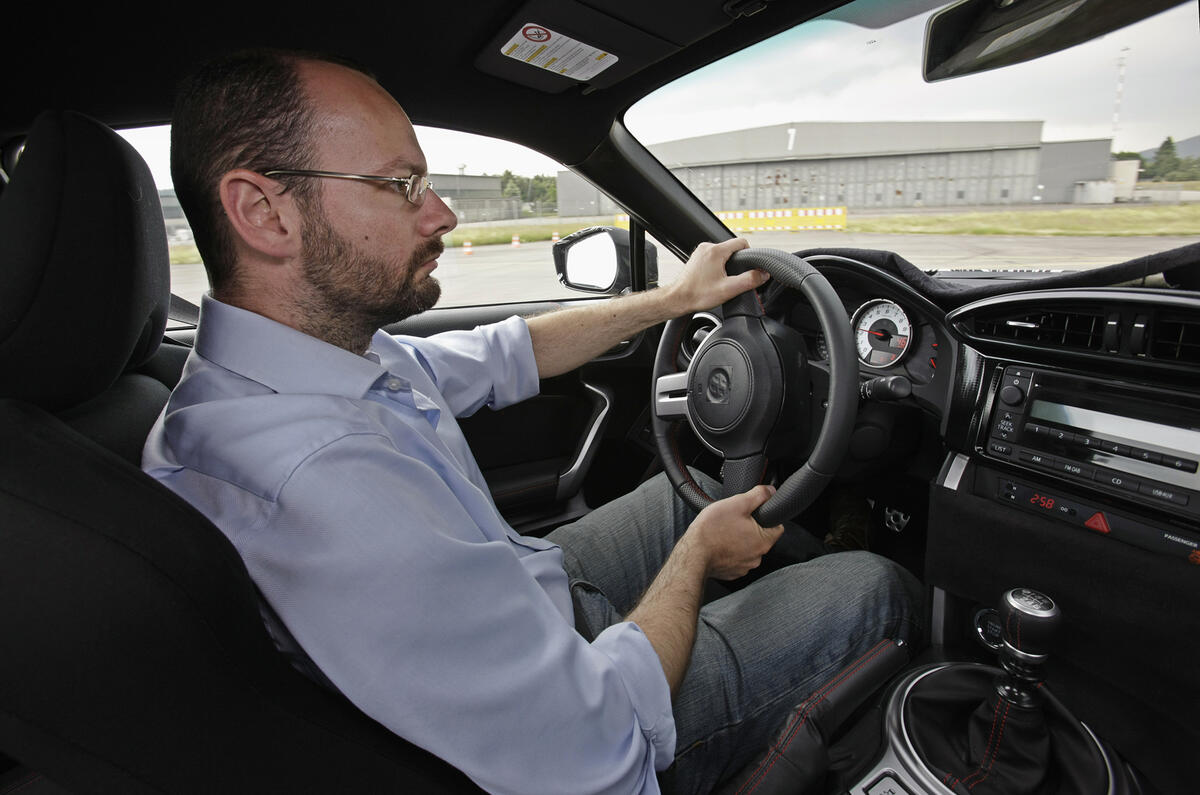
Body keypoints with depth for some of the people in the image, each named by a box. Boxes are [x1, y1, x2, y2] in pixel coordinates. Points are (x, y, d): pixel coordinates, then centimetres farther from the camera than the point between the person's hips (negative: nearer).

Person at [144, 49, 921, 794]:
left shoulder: (330, 350, -9)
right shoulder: (321, 486, -39)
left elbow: (505, 355, 5)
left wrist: (675, 299, 8)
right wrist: (698, 550, -14)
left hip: (528, 593, 8)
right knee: (873, 585, 4)